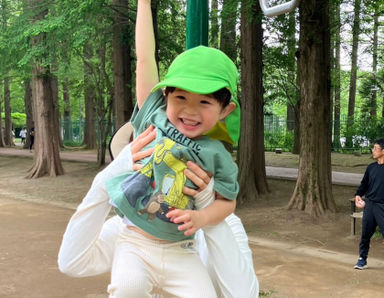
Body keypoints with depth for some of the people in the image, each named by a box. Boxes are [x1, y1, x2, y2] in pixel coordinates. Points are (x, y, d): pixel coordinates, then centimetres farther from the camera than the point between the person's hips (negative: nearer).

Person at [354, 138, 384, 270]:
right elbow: (364, 184, 19)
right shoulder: (371, 167, 9)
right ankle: (362, 259, 22)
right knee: (365, 233, 9)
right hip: (369, 204, 5)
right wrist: (358, 195, 3)